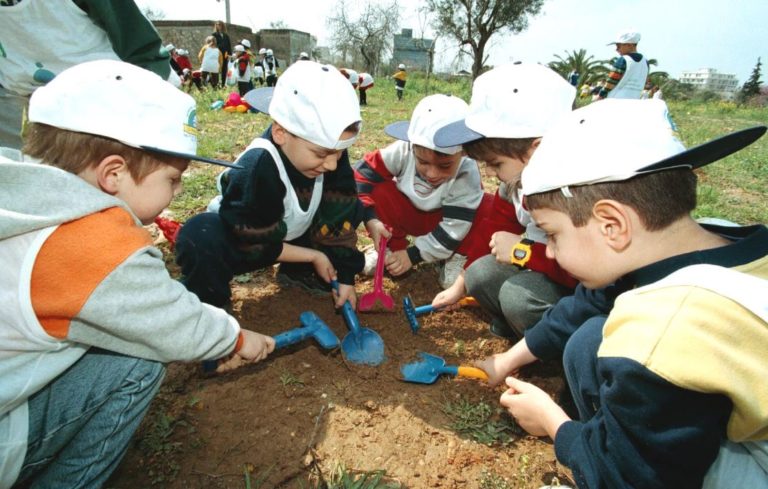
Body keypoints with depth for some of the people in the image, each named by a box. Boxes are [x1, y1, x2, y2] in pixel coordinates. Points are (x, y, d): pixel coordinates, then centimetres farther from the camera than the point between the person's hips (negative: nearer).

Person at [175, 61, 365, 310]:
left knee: (351, 208, -9)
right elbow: (252, 245, -27)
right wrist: (313, 256, -17)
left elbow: (339, 217, -12)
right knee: (200, 239, -38)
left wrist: (345, 275, -12)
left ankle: (298, 272, 8)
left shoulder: (330, 153, -21)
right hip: (240, 245, -6)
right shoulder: (257, 171, -36)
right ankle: (207, 300, -6)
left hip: (291, 233, 6)